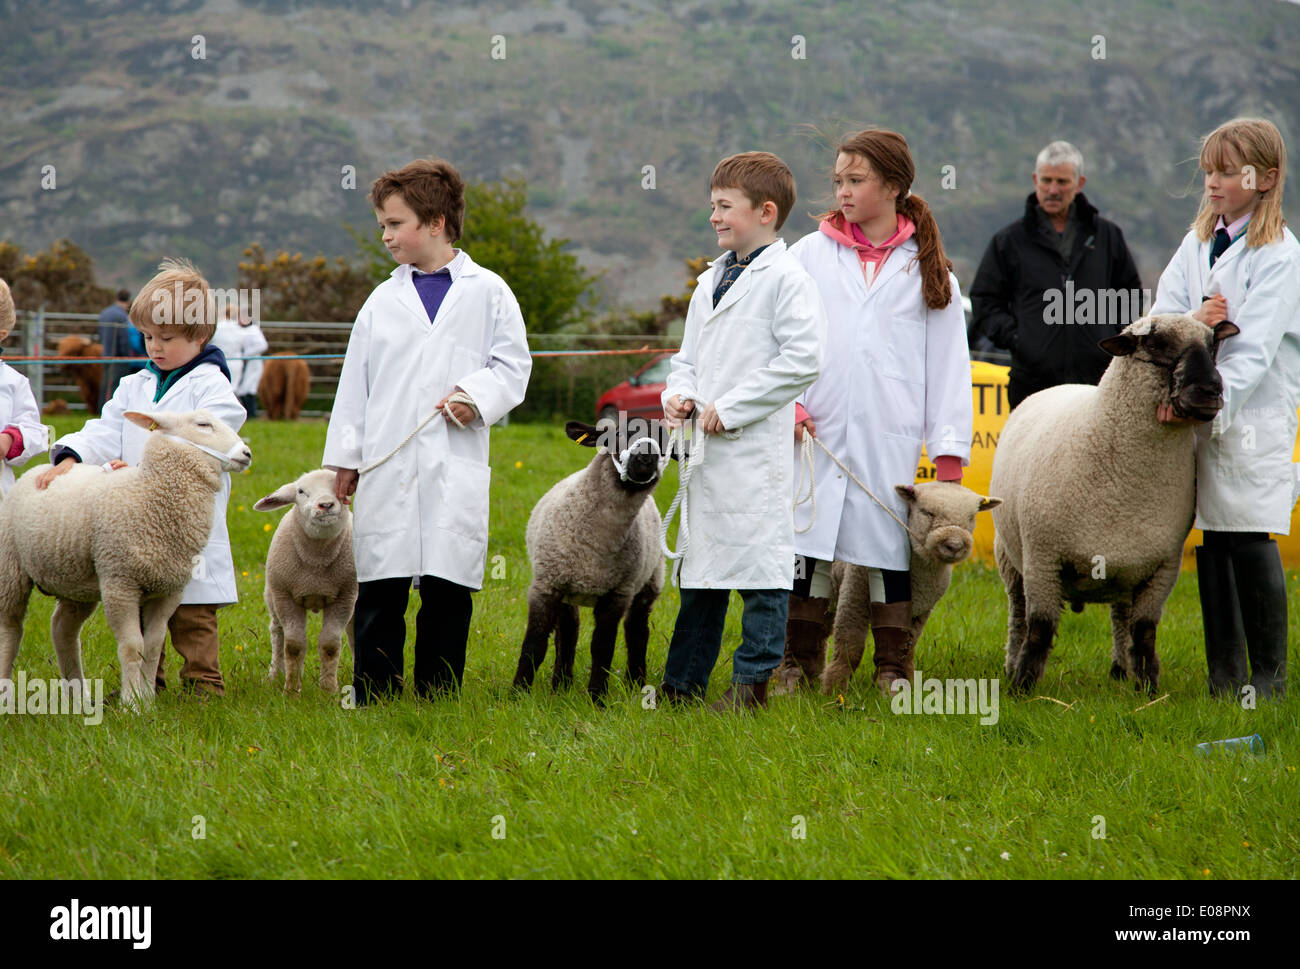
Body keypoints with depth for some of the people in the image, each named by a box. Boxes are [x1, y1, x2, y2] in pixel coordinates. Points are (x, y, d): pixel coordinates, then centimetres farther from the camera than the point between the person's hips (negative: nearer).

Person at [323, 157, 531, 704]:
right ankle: (373, 702, 3)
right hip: (387, 469, 2)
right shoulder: (384, 301, 11)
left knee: (448, 591, 1)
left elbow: (512, 366, 7)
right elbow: (356, 383, 14)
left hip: (455, 470, -2)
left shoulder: (487, 292, 5)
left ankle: (437, 701, 10)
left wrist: (476, 396, -11)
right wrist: (344, 457, 11)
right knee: (379, 594, -1)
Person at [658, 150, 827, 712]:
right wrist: (679, 393, 2)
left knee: (759, 564, -5)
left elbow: (803, 358, -17)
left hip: (757, 450, -8)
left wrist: (728, 408, -15)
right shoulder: (712, 282, 17)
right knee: (702, 564, 12)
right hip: (707, 453, 8)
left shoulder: (786, 279, -8)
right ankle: (682, 685, 16)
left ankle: (752, 682, 2)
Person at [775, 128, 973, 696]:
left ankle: (894, 671, 11)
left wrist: (950, 451, 1)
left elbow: (948, 361, 6)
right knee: (806, 547, 0)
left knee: (890, 547, 2)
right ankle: (797, 667, 11)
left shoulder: (927, 267, 7)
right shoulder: (810, 254, 9)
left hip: (891, 437, -1)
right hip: (815, 434, 1)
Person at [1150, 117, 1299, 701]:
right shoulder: (1198, 242, 13)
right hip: (1197, 414, 6)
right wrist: (1193, 320, -14)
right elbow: (1160, 317, 8)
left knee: (1251, 543, -9)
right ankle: (1224, 674, 13)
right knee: (1211, 542, 6)